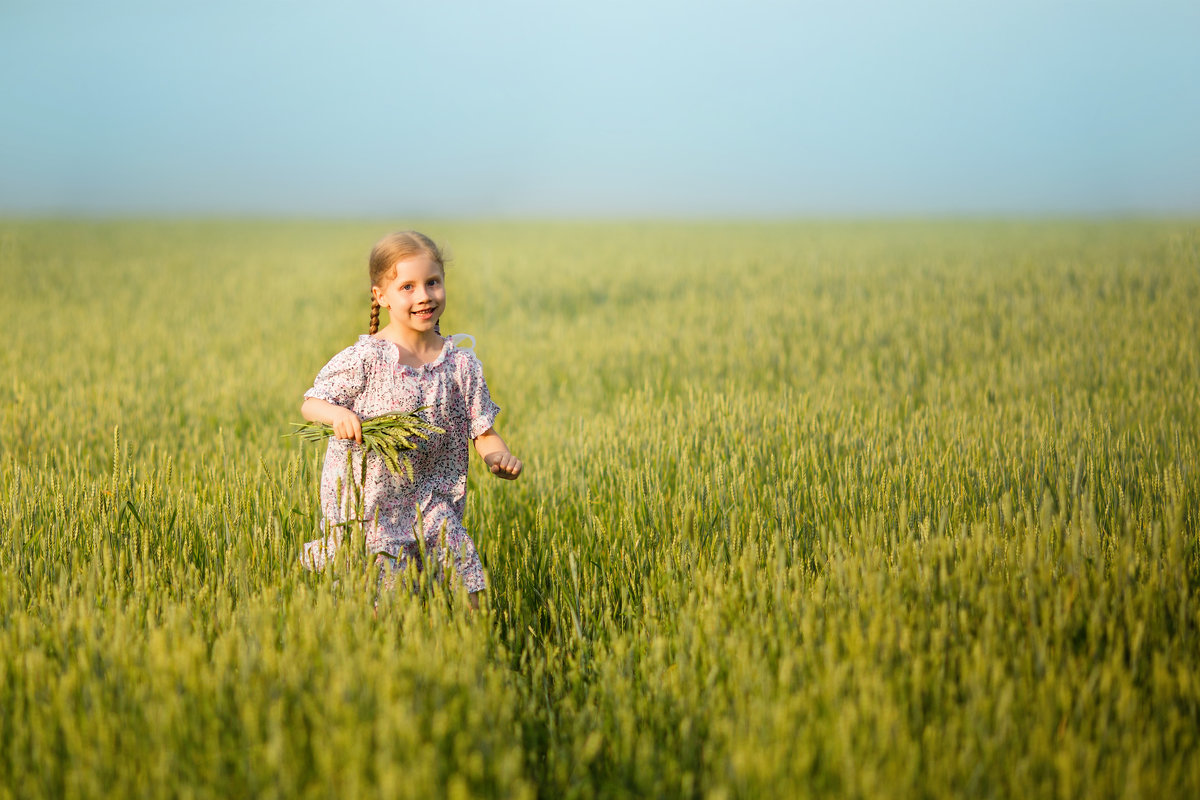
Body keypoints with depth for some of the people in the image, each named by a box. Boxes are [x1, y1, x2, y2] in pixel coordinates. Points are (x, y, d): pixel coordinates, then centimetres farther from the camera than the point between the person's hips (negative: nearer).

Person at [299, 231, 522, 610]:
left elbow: (482, 430, 5)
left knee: (467, 600, -1)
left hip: (432, 505, 3)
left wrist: (499, 457, -16)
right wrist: (338, 414, -26)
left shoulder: (462, 364, 1)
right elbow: (311, 404, -4)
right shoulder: (364, 359, -10)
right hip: (368, 504, -3)